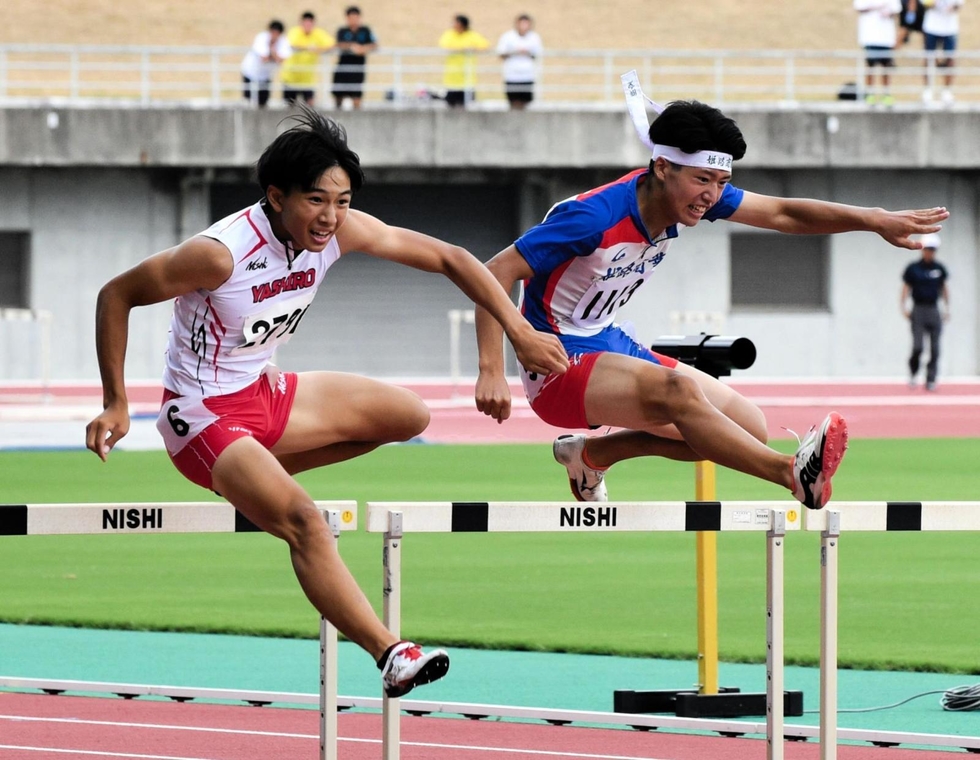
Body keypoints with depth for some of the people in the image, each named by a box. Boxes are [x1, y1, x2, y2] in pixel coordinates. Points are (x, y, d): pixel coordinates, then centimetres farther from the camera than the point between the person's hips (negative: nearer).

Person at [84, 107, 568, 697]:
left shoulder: (341, 232, -11)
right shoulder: (220, 254, -30)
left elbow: (447, 258, -2)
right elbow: (117, 295, -19)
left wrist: (520, 332, -8)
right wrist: (115, 404, -18)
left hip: (264, 390, 8)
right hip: (203, 418, -8)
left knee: (409, 416, 13)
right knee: (304, 521, -30)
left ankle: (262, 478, 15)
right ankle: (391, 656, -33)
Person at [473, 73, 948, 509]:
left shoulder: (691, 195, -4)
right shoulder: (595, 217, -27)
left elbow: (781, 213, 3)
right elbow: (497, 273, -28)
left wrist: (873, 220, -10)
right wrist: (491, 371, -36)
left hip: (607, 343, 9)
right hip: (558, 361, -9)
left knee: (747, 427, 5)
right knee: (677, 389, -36)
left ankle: (592, 455, 18)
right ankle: (795, 474, -48)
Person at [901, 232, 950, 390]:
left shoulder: (939, 269, 9)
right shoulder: (913, 268, 1)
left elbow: (944, 288, 17)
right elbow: (906, 288, 2)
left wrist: (947, 309, 12)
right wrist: (903, 307, -9)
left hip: (934, 310, 3)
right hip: (918, 310, -3)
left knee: (934, 349, -2)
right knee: (917, 346, -12)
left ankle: (931, 380, 4)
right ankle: (912, 372, 13)